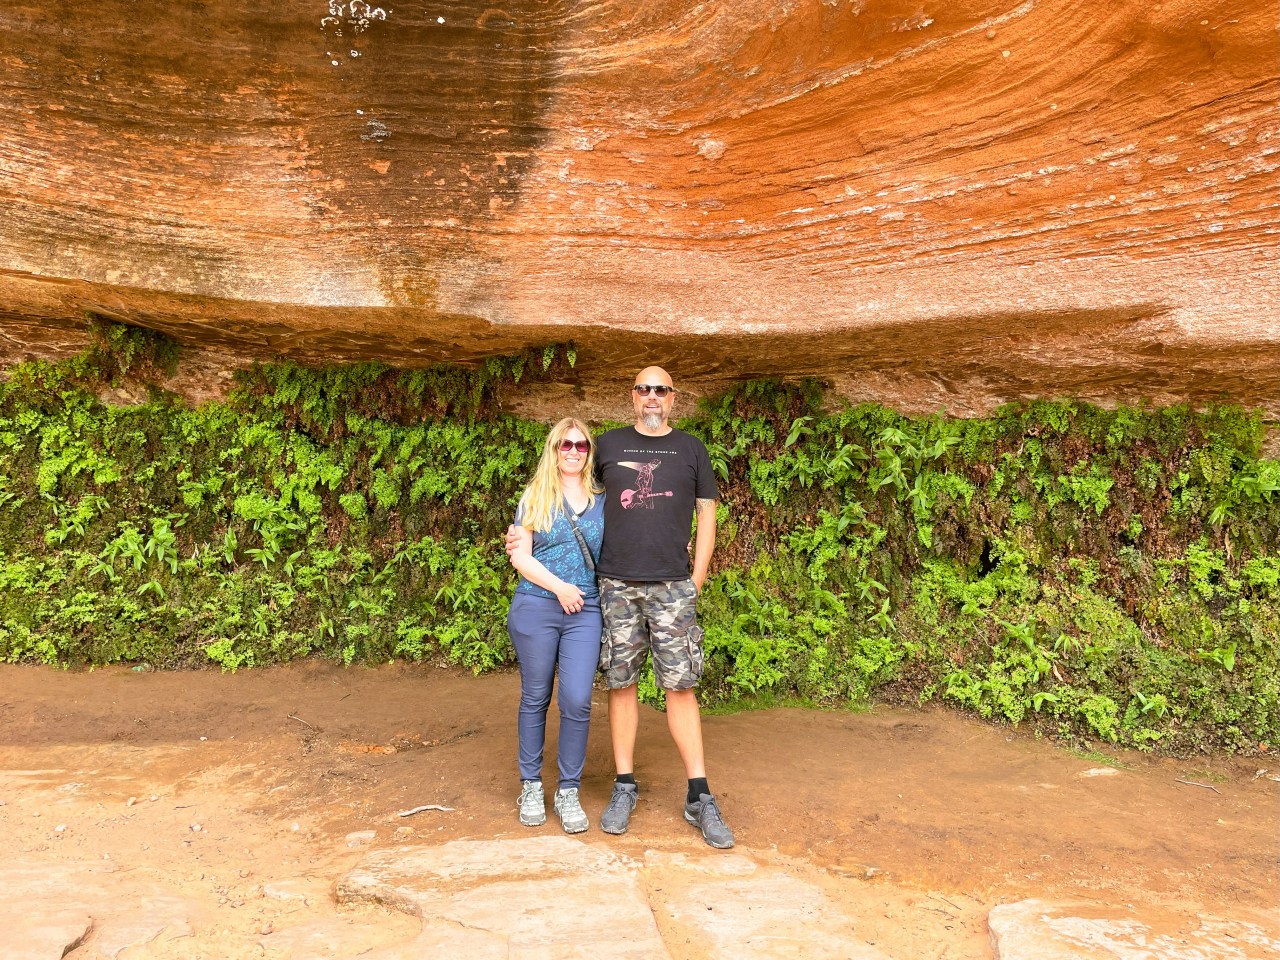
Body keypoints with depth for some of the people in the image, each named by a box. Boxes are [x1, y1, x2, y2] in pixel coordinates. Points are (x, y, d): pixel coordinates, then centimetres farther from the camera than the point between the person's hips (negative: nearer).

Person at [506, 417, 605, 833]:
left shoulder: (602, 501, 11)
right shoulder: (535, 497, 5)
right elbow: (521, 556, -1)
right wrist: (559, 587, -11)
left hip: (585, 612, 1)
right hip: (536, 607, -1)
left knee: (577, 702, -6)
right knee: (535, 698, 8)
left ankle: (568, 791, 11)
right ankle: (530, 787, 23)